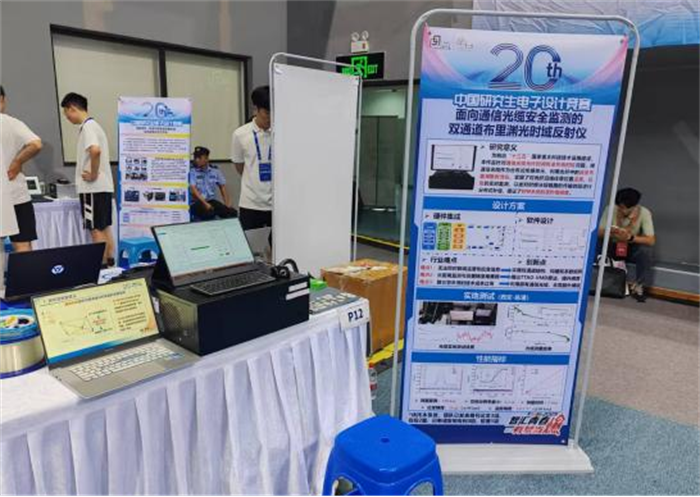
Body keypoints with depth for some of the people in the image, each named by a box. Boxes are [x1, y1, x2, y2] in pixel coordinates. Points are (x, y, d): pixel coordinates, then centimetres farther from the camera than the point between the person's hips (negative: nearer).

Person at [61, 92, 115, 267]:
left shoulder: (87, 126, -12)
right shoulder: (94, 125, 18)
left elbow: (95, 150, -30)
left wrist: (93, 175, -20)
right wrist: (95, 173, 14)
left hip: (93, 187, -9)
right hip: (103, 185, 9)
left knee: (96, 230, -5)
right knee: (104, 228, 11)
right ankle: (110, 263, 16)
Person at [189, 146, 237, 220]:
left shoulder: (215, 170, 6)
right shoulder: (191, 170, -7)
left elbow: (222, 187, 14)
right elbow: (193, 190, -14)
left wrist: (227, 203, 3)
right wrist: (205, 204, -24)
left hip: (211, 201, 4)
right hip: (196, 202, -4)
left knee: (232, 212, -20)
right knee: (209, 213, -37)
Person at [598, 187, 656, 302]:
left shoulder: (644, 213, -19)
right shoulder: (610, 210, -17)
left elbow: (651, 240, -24)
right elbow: (598, 232, -14)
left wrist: (630, 237, -39)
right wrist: (608, 232, -36)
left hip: (632, 249, -1)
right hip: (613, 247, 1)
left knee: (645, 250, -32)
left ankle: (639, 286, -13)